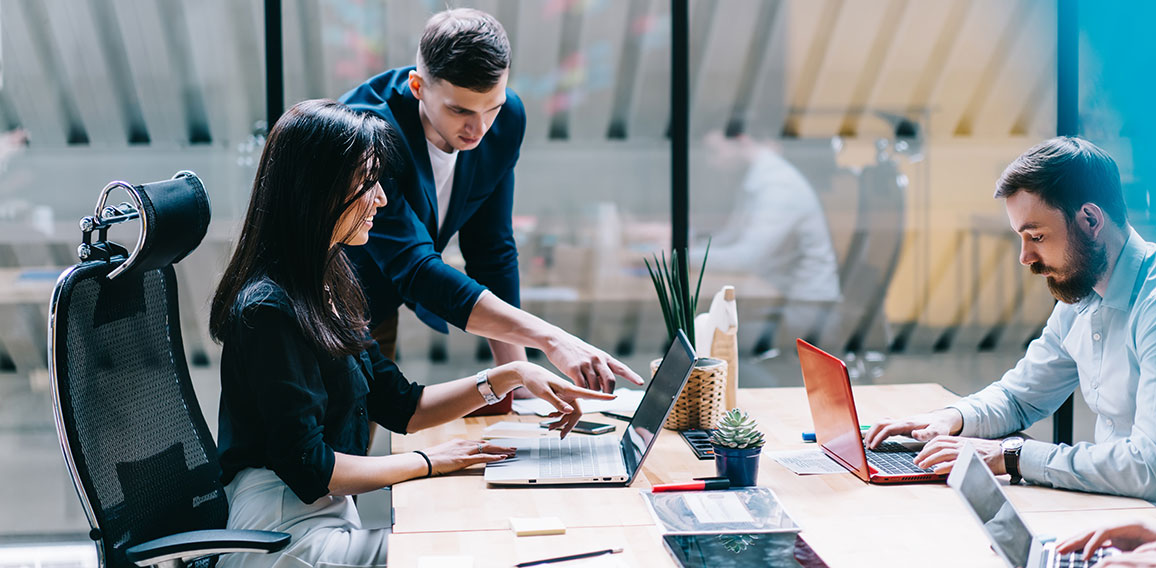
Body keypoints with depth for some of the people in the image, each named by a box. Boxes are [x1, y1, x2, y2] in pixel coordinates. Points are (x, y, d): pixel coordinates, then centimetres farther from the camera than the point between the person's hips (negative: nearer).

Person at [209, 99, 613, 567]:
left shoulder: (327, 286, 11)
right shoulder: (269, 309, -19)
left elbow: (401, 406, 16)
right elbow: (309, 469, -20)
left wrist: (509, 376, 6)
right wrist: (429, 462, -9)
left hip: (329, 515, 9)